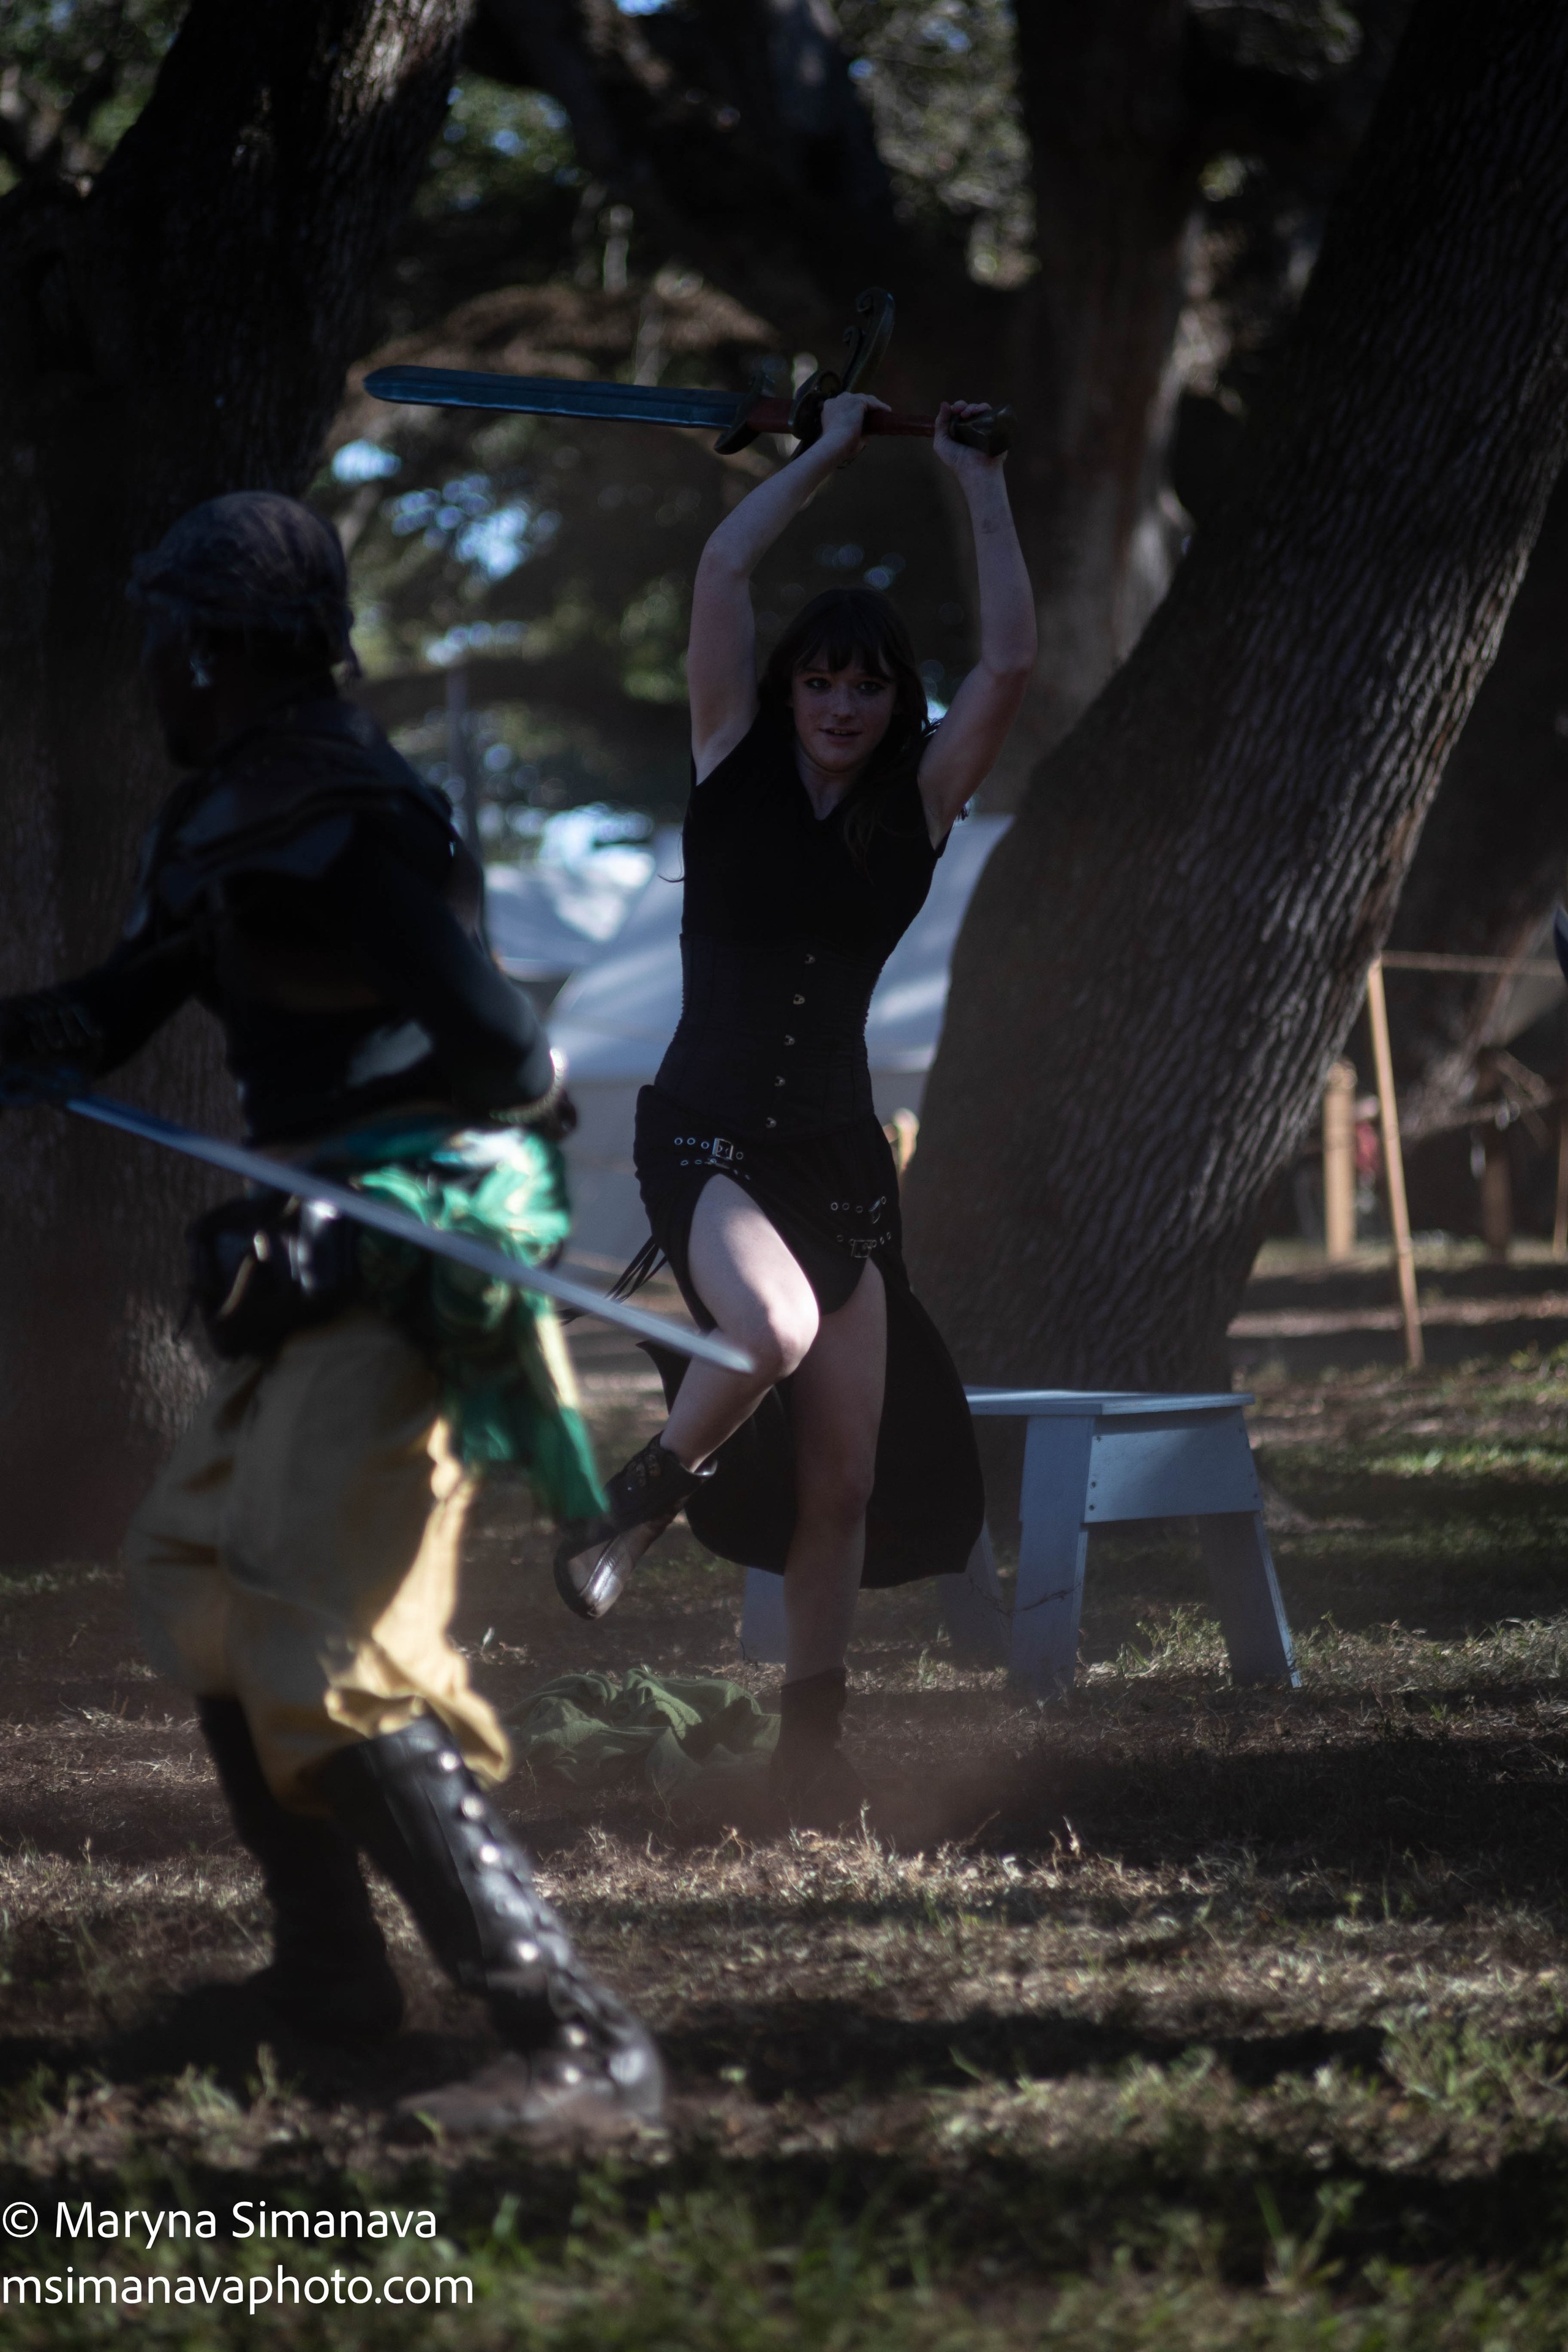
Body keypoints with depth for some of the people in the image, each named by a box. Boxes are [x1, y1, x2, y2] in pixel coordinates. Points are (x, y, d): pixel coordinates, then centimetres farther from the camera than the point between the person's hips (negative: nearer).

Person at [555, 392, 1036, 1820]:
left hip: (842, 1155, 4)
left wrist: (981, 486, 3)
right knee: (776, 1327, -33)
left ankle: (813, 1741, 13)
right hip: (707, 1137, -3)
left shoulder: (917, 806, 7)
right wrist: (830, 453, 4)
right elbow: (723, 570, -6)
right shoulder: (734, 769, 2)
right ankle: (635, 1511, -5)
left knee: (846, 1473, 1)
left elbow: (1012, 665, -3)